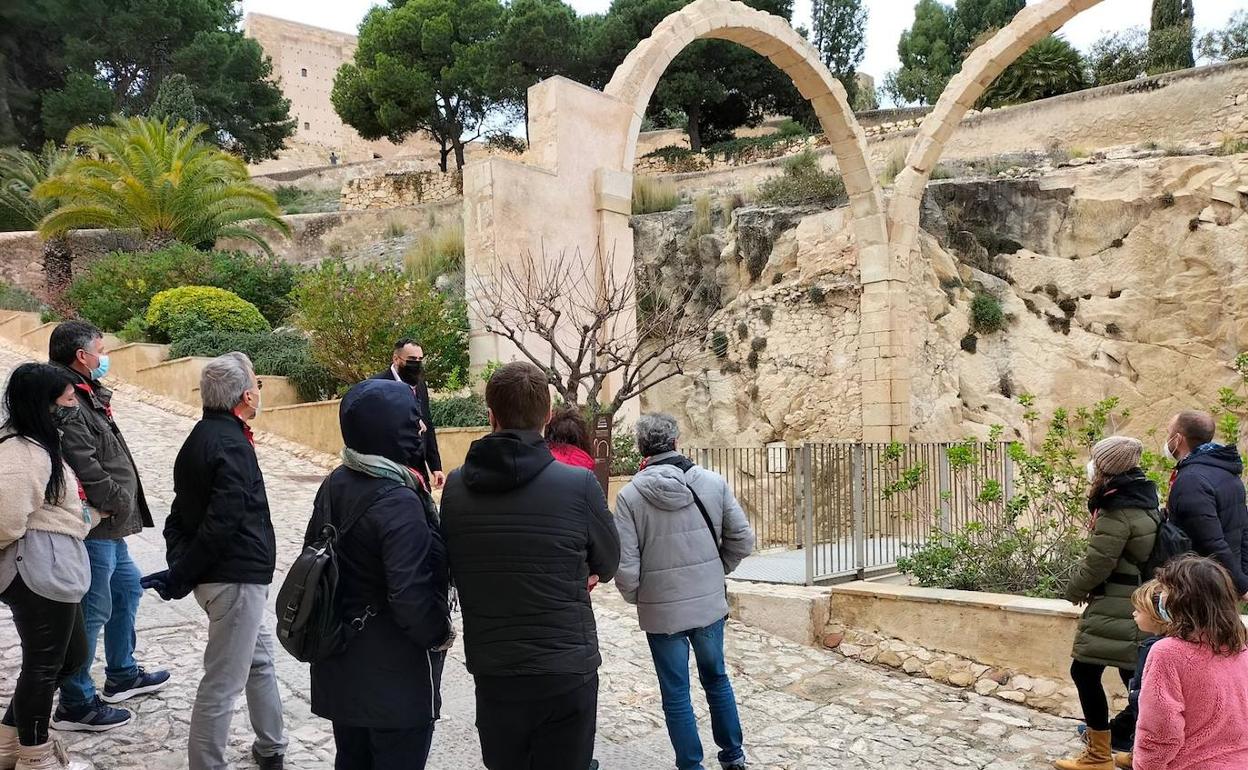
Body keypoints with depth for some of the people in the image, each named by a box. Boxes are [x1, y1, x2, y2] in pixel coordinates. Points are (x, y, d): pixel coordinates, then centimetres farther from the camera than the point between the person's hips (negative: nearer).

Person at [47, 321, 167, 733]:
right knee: (92, 611, -2)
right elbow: (85, 469, -27)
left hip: (109, 527, 11)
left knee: (127, 587, 23)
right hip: (95, 527, -11)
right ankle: (76, 704, 11)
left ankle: (122, 675, 37)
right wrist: (120, 501, -16)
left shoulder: (86, 395, 12)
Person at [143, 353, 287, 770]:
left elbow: (182, 511, 12)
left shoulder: (203, 436, 11)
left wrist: (179, 564, 5)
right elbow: (221, 523, -25)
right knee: (223, 682, 0)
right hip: (236, 578, -10)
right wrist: (181, 578, -16)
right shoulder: (232, 445, -20)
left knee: (260, 659, 24)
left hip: (227, 575, 10)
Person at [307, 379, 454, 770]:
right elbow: (409, 594, -28)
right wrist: (440, 635, -11)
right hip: (395, 676, -8)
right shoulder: (398, 501, -24)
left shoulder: (334, 484, 0)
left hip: (340, 664, 8)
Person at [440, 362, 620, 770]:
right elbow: (608, 564, 1)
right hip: (566, 672, -3)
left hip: (490, 671, 3)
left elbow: (457, 570, 6)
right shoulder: (579, 484, -15)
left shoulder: (455, 486, -6)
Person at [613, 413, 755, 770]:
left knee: (676, 695, 12)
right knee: (716, 679, 23)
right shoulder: (713, 482, -7)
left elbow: (626, 566, -14)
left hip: (662, 611, -3)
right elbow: (743, 540, -2)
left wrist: (635, 598, 5)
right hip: (711, 604, 3)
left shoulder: (630, 495, -14)